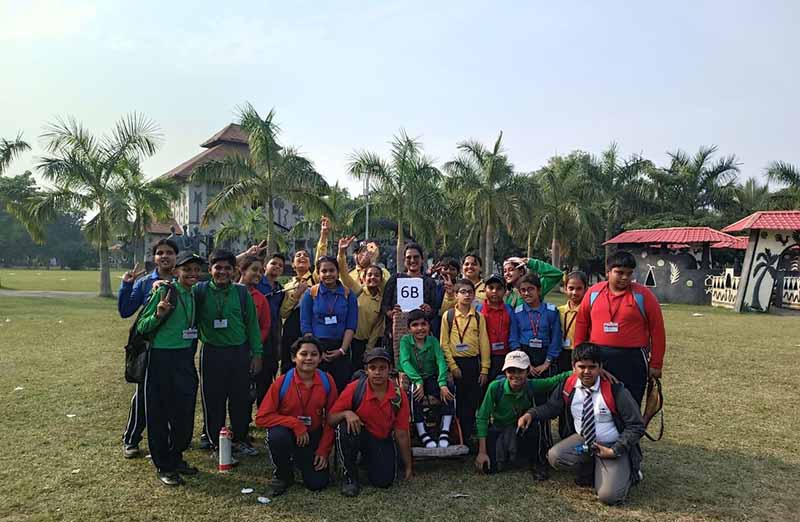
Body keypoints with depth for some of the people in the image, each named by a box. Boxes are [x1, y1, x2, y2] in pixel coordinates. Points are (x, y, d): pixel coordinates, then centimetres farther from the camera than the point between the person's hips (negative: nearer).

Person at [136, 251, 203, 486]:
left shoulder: (195, 295, 6)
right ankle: (163, 466, 17)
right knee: (159, 414, 5)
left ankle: (176, 458, 29)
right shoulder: (164, 292, -10)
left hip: (186, 359, 6)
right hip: (162, 358, -6)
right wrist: (158, 315, -25)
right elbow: (141, 327, -10)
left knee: (184, 413, 11)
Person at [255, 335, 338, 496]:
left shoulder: (327, 381, -11)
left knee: (318, 483, -11)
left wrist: (323, 451, -6)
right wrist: (295, 424, -25)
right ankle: (282, 475, -4)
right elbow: (261, 418, -18)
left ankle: (301, 461, 25)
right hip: (287, 433, -2)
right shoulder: (282, 382, -18)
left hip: (314, 436, 2)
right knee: (277, 436, -36)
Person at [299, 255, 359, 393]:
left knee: (341, 389, -2)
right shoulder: (310, 293, 4)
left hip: (340, 349, 1)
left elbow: (351, 326, 4)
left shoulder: (348, 294, 6)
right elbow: (305, 325, 1)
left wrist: (342, 350, -7)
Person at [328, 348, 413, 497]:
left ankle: (368, 460, 23)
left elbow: (402, 434, -4)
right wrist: (346, 413, -35)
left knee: (384, 481, -15)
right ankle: (350, 476, -10)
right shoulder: (354, 389, -19)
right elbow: (330, 419, -13)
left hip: (382, 440, 2)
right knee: (346, 428, -35)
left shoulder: (399, 396, -12)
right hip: (358, 433, -2)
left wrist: (408, 466, 2)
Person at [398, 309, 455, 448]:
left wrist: (442, 383, -27)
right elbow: (404, 362, -17)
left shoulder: (433, 341, 4)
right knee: (414, 392, -34)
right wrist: (418, 381, -32)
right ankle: (423, 435, -29)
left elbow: (441, 361, -9)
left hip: (431, 378, 2)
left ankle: (445, 432, -20)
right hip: (412, 379, -2)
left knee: (448, 390, -25)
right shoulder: (405, 340, -3)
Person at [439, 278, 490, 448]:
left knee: (472, 402, 4)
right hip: (455, 363, -1)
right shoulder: (448, 316, 0)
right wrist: (452, 366, -8)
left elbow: (484, 343, 3)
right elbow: (444, 343, -2)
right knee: (456, 401, 4)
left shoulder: (478, 317, 4)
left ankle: (466, 438, 16)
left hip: (473, 363, 2)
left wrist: (484, 369, -2)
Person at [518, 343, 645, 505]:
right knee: (554, 457, -23)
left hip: (612, 446, -4)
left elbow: (637, 426, -13)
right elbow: (551, 407, 6)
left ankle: (627, 472, 14)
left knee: (608, 496, -21)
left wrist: (614, 451, -20)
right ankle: (591, 471, 7)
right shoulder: (568, 386, -10)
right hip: (583, 441, 4)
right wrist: (531, 414, -15)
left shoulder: (615, 389, -21)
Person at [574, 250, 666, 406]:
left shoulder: (642, 294, -3)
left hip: (632, 360, -3)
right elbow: (581, 324, 10)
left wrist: (656, 364, -2)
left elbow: (657, 329, -2)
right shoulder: (594, 292, 5)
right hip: (597, 358, 3)